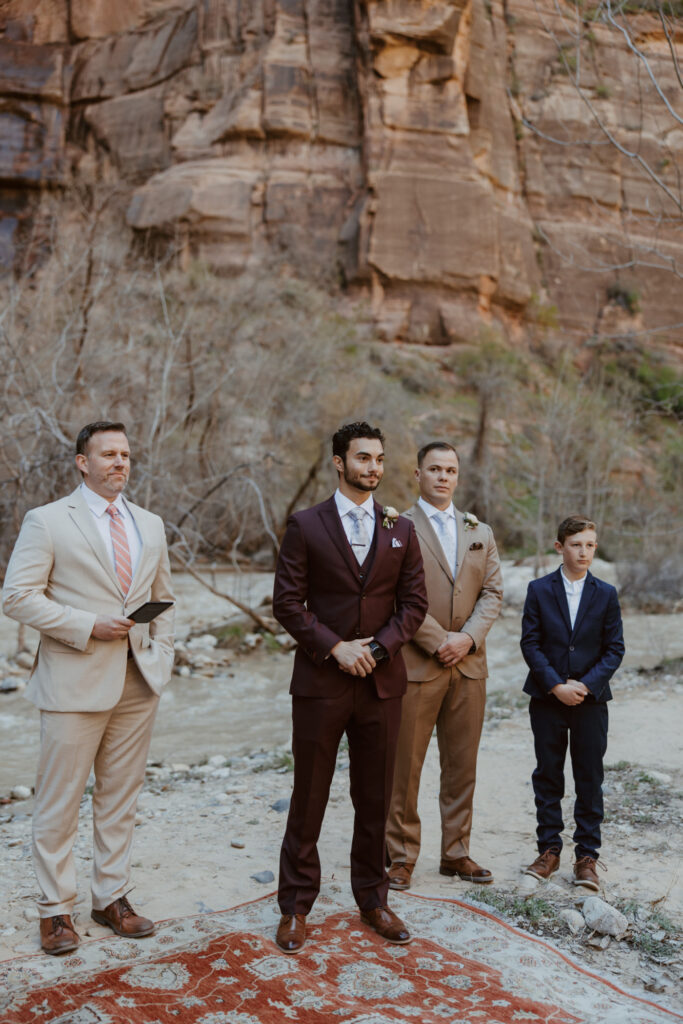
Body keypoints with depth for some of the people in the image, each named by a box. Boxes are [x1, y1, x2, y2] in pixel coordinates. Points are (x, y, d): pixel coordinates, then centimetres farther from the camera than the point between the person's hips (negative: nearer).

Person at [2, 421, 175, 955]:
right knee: (60, 801, 4)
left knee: (121, 796, 13)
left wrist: (162, 652, 6)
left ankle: (112, 897, 27)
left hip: (138, 681, 5)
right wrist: (89, 626, -17)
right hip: (75, 682, -5)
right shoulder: (47, 522, -4)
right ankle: (56, 909, 20)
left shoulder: (151, 525, 12)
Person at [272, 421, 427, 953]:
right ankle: (296, 906, 20)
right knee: (309, 797, 6)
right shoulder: (306, 525, 0)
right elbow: (287, 602, -4)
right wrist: (335, 647, -14)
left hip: (381, 681, 3)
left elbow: (414, 603, 6)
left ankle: (373, 898, 28)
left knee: (376, 799, 12)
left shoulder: (401, 529, 8)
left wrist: (376, 648, -8)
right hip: (320, 682, -2)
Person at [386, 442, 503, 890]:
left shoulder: (480, 532, 15)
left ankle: (456, 852, 24)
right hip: (415, 664, -4)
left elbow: (493, 592, 7)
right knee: (405, 766, 2)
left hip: (469, 665, 5)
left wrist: (468, 638, -8)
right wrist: (439, 642, -14)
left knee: (462, 765, 11)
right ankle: (402, 856, 15)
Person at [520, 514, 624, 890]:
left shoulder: (605, 594, 3)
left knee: (589, 780, 4)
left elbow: (615, 648, 0)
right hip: (547, 700, 0)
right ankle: (549, 850, 20)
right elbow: (530, 643, -3)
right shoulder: (539, 589, 1)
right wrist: (555, 685, -13)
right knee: (547, 778, 8)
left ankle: (587, 856, 14)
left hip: (591, 700, 0)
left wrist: (586, 684, -12)